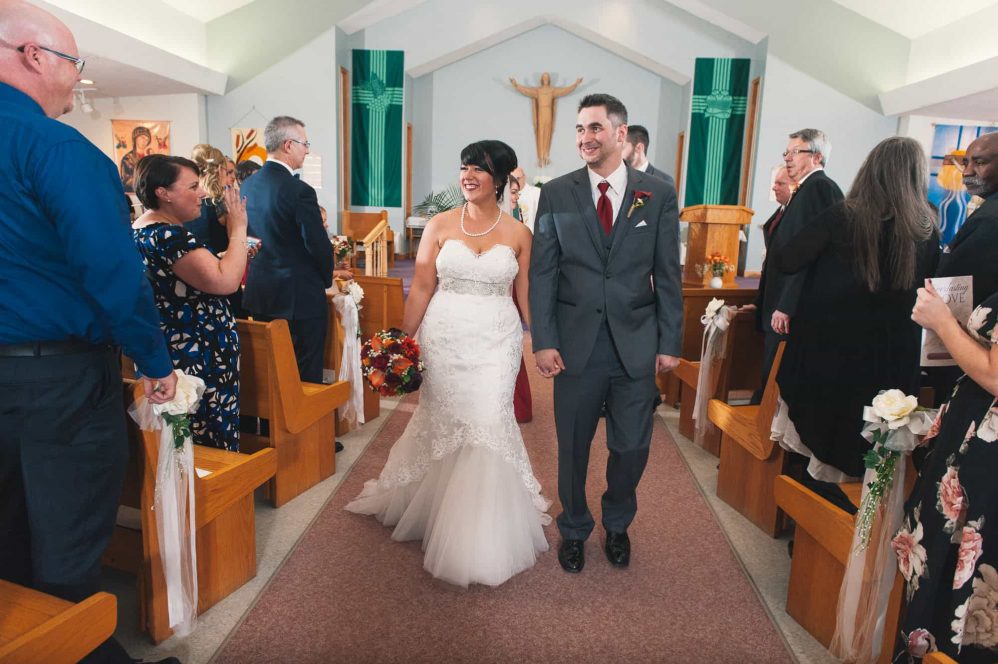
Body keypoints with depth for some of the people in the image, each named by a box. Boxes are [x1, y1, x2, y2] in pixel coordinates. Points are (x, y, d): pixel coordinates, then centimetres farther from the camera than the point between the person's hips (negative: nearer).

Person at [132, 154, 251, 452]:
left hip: (175, 355, 11)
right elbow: (225, 282, -28)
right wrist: (238, 230, -15)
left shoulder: (142, 231, 13)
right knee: (212, 447, -1)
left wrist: (235, 255, 15)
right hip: (196, 359, -11)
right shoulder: (168, 235, -19)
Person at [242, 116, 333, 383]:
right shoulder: (299, 191, -20)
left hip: (259, 294, 8)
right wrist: (327, 279, 2)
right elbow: (319, 246, -17)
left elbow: (249, 236, 12)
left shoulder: (248, 185, 4)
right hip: (300, 298, -8)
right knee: (306, 374, 4)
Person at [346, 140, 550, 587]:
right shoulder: (440, 225, 2)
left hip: (497, 342, 0)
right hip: (444, 338, 1)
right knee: (443, 423, 11)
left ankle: (484, 531, 17)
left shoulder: (518, 234, 3)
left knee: (489, 424, -5)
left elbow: (528, 297, 6)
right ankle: (433, 500, 38)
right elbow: (421, 288, 1)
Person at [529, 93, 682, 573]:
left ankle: (617, 525, 40)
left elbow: (668, 275, 3)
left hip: (637, 344, 1)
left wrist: (670, 343, 0)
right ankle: (573, 529, 37)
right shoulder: (556, 194, 1)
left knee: (632, 448, 11)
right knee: (572, 447, 12)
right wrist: (543, 341, -7)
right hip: (576, 344, 0)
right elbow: (542, 273, -1)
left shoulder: (659, 195, 2)